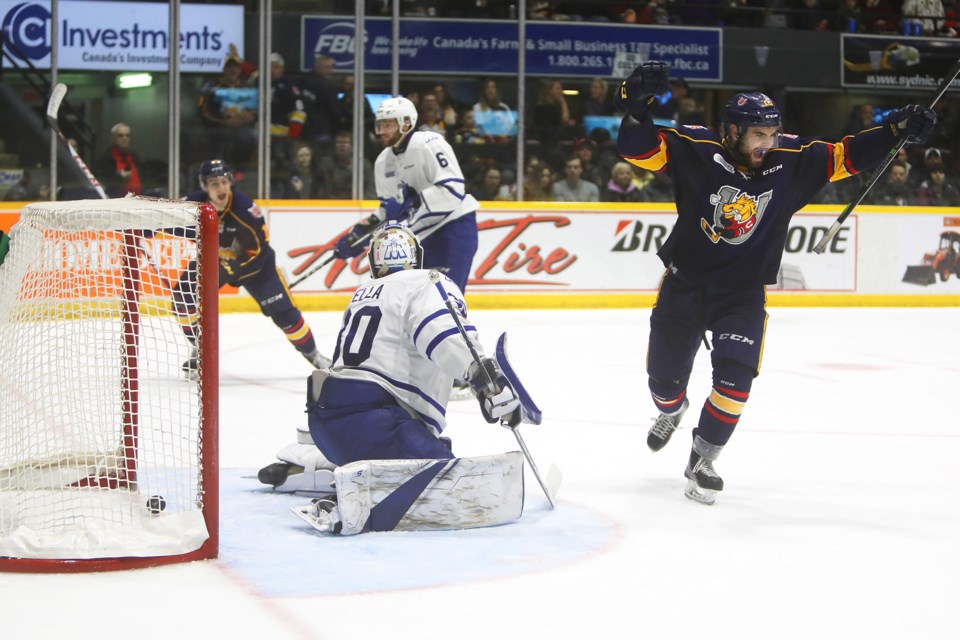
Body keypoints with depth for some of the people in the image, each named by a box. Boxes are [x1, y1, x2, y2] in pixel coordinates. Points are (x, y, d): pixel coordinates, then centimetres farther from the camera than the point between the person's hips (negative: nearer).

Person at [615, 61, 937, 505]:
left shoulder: (792, 160, -8)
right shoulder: (697, 151, -17)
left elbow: (844, 156, -1)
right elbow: (638, 149, -23)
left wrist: (895, 131, -11)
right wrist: (637, 105, -41)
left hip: (743, 292, 1)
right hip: (685, 281, -1)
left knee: (736, 374, -16)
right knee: (665, 372, 13)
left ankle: (702, 459, 2)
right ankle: (670, 411, 51)